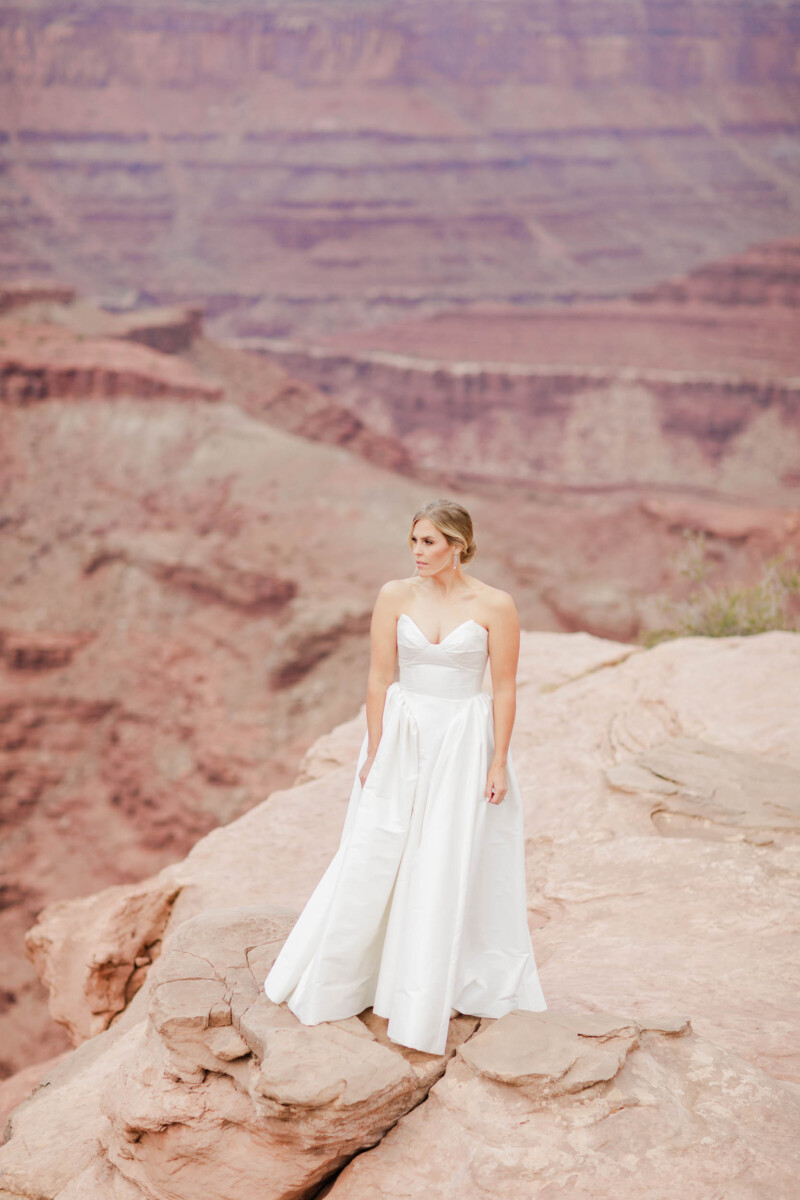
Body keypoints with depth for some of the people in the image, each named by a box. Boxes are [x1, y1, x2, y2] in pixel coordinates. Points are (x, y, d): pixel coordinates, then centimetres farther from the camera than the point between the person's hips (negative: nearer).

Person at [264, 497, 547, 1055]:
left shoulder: (495, 605, -8)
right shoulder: (395, 595, -3)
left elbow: (505, 689, -6)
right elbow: (380, 678, -1)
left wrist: (498, 763, -7)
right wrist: (374, 753, -3)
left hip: (465, 743, -2)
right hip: (401, 738, 2)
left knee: (453, 869, 3)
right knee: (373, 862, 6)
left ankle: (428, 1004, 19)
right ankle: (332, 980, 25)